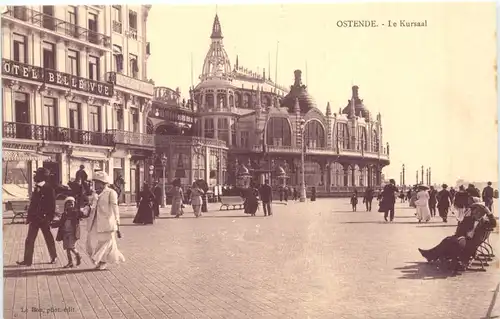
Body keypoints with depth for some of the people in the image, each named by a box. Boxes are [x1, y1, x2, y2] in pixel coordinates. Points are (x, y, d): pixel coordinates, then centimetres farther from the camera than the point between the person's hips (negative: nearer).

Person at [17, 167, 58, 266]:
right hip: (34, 218, 7)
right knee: (29, 240, 8)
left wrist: (49, 218, -14)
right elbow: (32, 204, 14)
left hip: (44, 219, -7)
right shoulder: (36, 189, 9)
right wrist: (29, 217, 11)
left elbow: (52, 206, -12)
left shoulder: (49, 189, -12)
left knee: (49, 239, 4)